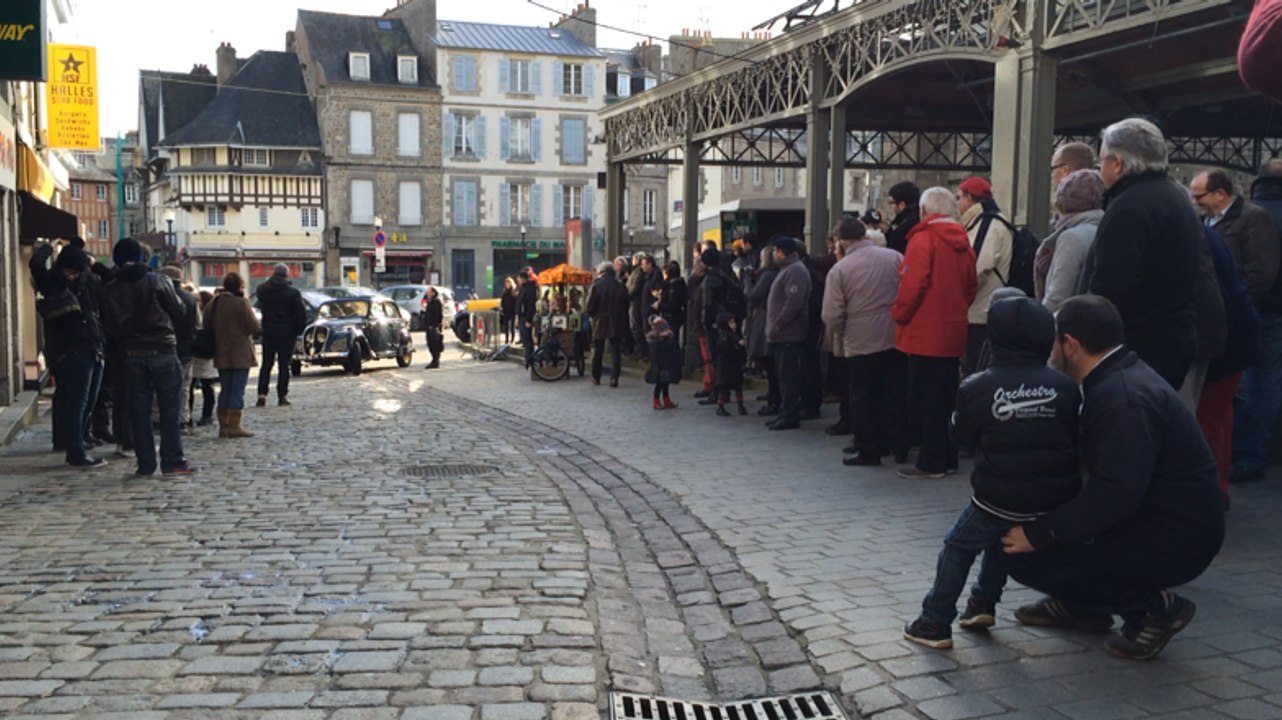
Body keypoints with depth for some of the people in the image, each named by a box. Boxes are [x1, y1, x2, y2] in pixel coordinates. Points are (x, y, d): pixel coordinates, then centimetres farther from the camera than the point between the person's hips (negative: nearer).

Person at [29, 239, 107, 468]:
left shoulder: (83, 284, 17)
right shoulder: (51, 283, -2)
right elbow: (35, 263, -20)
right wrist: (49, 247, -2)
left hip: (92, 350, 7)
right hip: (71, 352, -7)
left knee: (88, 402, 9)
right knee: (76, 403, -9)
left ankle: (71, 444, 17)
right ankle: (76, 453, -8)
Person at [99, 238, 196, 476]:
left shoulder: (110, 290, 4)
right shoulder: (158, 281, -5)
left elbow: (109, 326, 5)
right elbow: (178, 313, -1)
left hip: (132, 355, 3)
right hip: (162, 350, -3)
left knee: (139, 410, 8)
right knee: (170, 407, 2)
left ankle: (145, 463, 8)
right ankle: (172, 461, 0)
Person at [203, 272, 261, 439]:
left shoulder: (213, 303, 5)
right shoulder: (241, 303, -15)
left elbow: (206, 326, 10)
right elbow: (255, 327, -15)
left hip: (221, 355, 6)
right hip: (240, 355, -6)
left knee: (225, 390, 14)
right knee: (238, 390, -2)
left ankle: (223, 425, 16)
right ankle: (234, 426, -4)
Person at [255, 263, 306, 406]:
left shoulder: (262, 289, 1)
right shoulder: (293, 292, -11)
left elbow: (261, 307, 13)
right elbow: (301, 313, -11)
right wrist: (300, 329, 0)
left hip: (268, 332, 3)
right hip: (287, 333, -3)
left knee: (266, 364, 10)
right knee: (284, 365, 2)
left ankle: (262, 396, 3)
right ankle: (282, 396, 1)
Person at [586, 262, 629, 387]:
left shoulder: (595, 286, -9)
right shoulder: (621, 287, -2)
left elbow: (589, 307, -11)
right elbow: (626, 306, 2)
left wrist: (591, 316, 8)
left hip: (599, 323, -1)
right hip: (616, 324, 1)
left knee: (597, 351, 14)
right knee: (616, 352, 4)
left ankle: (596, 378, 21)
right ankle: (614, 378, -8)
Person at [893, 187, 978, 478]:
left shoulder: (923, 239, -11)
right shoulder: (963, 243, 10)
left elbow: (912, 285, -18)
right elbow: (972, 287, 15)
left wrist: (899, 314, -6)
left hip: (925, 333, -7)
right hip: (953, 332, 7)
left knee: (924, 398, -2)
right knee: (946, 396, 14)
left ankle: (931, 462, 0)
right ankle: (948, 457, 21)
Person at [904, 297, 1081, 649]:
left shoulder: (977, 388, -9)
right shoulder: (1065, 386, -3)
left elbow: (963, 439, 3)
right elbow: (1077, 439, 7)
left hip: (998, 497, -3)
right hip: (1056, 499, 4)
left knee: (958, 547, 13)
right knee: (1001, 540, 30)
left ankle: (935, 623, 12)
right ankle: (983, 605, 32)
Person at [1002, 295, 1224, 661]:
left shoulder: (1123, 396, -25)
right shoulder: (1120, 378, 7)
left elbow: (1117, 493, -33)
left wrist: (1039, 534, -27)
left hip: (1175, 541, -10)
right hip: (1148, 517, 10)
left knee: (1025, 556, -17)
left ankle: (1153, 607, -5)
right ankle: (1081, 602, 20)